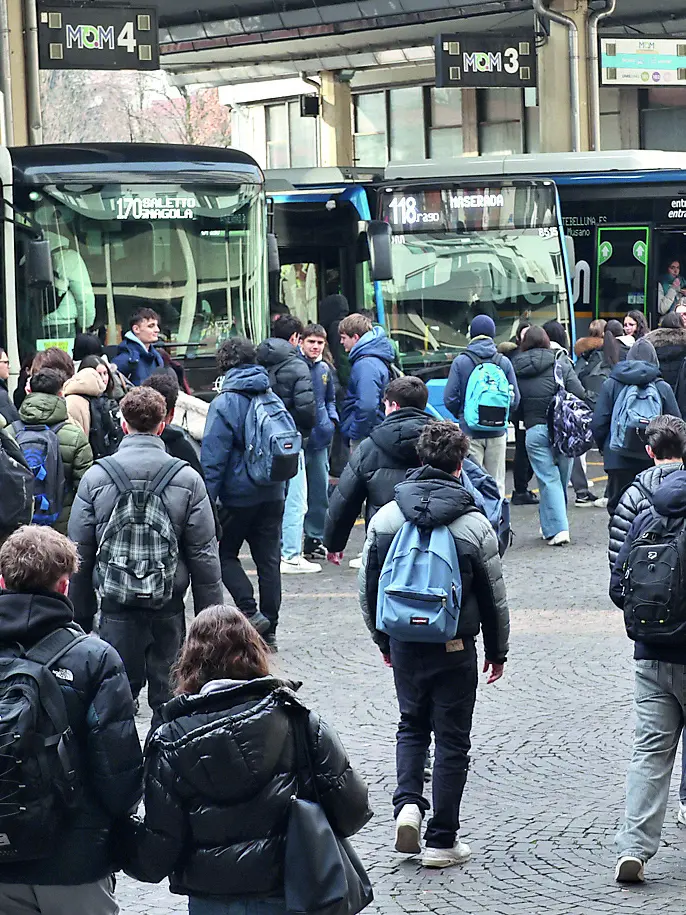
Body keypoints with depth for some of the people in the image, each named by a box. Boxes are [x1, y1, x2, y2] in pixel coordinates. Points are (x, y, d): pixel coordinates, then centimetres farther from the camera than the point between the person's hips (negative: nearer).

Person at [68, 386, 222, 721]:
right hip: (169, 609, 0)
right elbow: (204, 555, -1)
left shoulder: (95, 478, -2)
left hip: (116, 607, 0)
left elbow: (80, 555, 2)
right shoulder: (187, 479, -2)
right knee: (168, 699, 9)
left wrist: (80, 615, 11)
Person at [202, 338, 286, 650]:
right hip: (273, 495, 6)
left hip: (239, 495, -6)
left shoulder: (225, 404, -12)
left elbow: (213, 458, -13)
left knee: (225, 554, 10)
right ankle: (269, 632, 11)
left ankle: (250, 611, -7)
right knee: (268, 560, 8)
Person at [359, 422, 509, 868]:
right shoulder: (474, 525, -11)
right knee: (452, 740, 6)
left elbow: (368, 588, 5)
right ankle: (441, 841, 8)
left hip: (404, 643, 3)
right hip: (454, 648, -3)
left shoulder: (386, 517, -2)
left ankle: (408, 803, 1)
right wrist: (498, 650, 10)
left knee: (412, 726, 22)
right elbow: (494, 597, -4)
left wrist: (383, 640, 19)